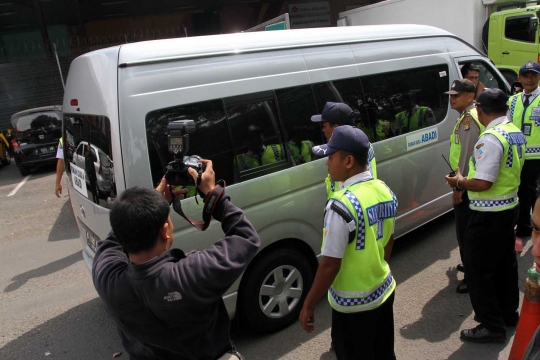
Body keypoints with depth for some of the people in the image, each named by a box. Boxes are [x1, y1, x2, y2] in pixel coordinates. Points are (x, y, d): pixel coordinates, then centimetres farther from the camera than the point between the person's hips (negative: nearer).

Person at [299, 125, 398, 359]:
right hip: (383, 291, 7)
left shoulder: (342, 205, -28)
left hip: (353, 304, -7)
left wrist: (308, 305, -12)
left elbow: (330, 265, -24)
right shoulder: (385, 191, -3)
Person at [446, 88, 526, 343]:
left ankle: (492, 326, 15)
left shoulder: (491, 139, -24)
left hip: (488, 214, -10)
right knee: (505, 263, 22)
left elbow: (483, 183, -29)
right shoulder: (516, 133, 6)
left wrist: (459, 182, -10)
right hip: (510, 206, 10)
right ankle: (508, 313, 39)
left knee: (478, 270, 3)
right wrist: (467, 179, 15)